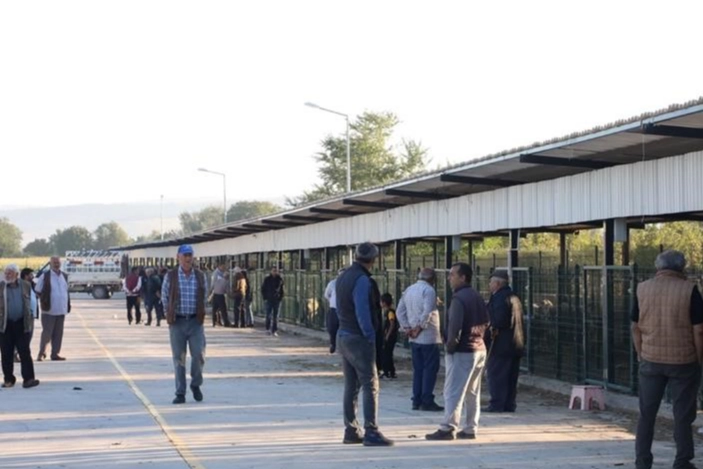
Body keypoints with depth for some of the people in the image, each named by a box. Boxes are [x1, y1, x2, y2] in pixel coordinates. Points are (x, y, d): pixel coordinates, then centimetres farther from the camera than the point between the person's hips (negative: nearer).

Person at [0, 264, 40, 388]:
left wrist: (30, 321, 6)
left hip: (21, 324, -1)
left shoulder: (25, 286, 4)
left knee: (25, 352, -4)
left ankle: (28, 378, -5)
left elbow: (29, 304, 10)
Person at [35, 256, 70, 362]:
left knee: (58, 333, 7)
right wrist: (44, 300, -4)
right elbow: (37, 291, 0)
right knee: (47, 333, -3)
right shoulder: (44, 276, -5)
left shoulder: (65, 276, 10)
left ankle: (55, 353, 14)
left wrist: (68, 305, 12)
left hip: (61, 310, 5)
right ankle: (41, 352, 13)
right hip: (49, 310, -5)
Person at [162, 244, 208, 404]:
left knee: (199, 355, -6)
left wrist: (200, 314, 10)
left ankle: (196, 384, 19)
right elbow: (164, 297, 9)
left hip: (195, 321, 1)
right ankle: (180, 393, 10)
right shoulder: (170, 276, -1)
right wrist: (170, 315, 10)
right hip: (177, 322, -1)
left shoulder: (200, 276, 4)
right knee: (179, 358, 3)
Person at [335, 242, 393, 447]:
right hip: (358, 338, -9)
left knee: (351, 386, 12)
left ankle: (351, 431, 15)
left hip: (343, 336, 9)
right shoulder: (362, 279, -17)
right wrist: (371, 336, -14)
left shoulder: (343, 277, 11)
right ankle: (371, 432, -8)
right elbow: (362, 312, -21)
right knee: (370, 385, -5)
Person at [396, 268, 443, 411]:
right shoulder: (428, 290, -11)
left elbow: (400, 311, 11)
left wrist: (407, 328, 7)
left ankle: (417, 401, 12)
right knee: (430, 369, -2)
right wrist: (420, 327, -13)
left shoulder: (408, 290, 13)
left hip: (414, 338, 7)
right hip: (429, 336, -7)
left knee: (418, 369, 11)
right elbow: (427, 312, -22)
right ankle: (427, 401, -3)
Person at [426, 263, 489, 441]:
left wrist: (450, 346, -11)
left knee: (453, 391, -6)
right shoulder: (477, 297, 13)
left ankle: (447, 428, -7)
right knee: (472, 393, 11)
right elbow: (486, 321, 18)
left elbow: (454, 326, -20)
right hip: (479, 349, 9)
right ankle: (470, 429, 13)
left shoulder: (458, 298, -15)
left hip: (462, 351, -9)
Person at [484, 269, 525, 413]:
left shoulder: (499, 298, -13)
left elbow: (499, 320, -23)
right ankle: (509, 404, 14)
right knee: (510, 377, 11)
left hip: (501, 343, -10)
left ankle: (497, 404, -6)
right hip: (515, 343, 10)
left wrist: (493, 329, -8)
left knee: (495, 375, -5)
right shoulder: (514, 297, 17)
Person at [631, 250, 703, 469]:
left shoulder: (642, 289, 2)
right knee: (682, 414, 6)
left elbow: (636, 328, 6)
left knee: (647, 413, 10)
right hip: (683, 361, -3)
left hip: (651, 360, 3)